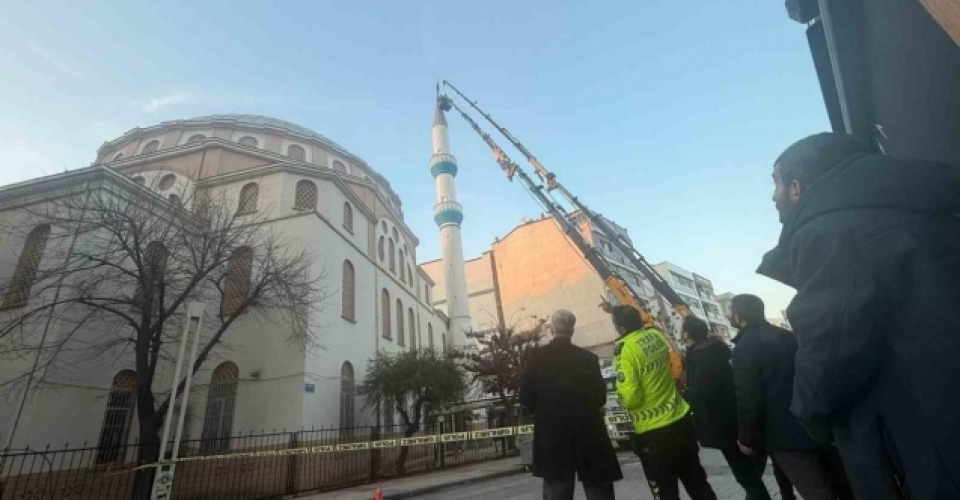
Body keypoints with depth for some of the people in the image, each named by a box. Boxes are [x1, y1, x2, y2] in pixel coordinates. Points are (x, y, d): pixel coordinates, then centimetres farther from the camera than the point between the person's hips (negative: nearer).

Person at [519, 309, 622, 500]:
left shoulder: (535, 357, -6)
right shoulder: (588, 358, -4)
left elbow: (526, 398, -6)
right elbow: (600, 398, 0)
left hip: (552, 434, 0)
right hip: (588, 432, 1)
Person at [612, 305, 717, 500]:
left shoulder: (624, 348, -21)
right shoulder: (656, 333, -2)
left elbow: (629, 397, -23)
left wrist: (622, 398, -2)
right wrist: (619, 311, 28)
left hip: (653, 433, -7)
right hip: (682, 421, 7)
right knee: (697, 482, 23)